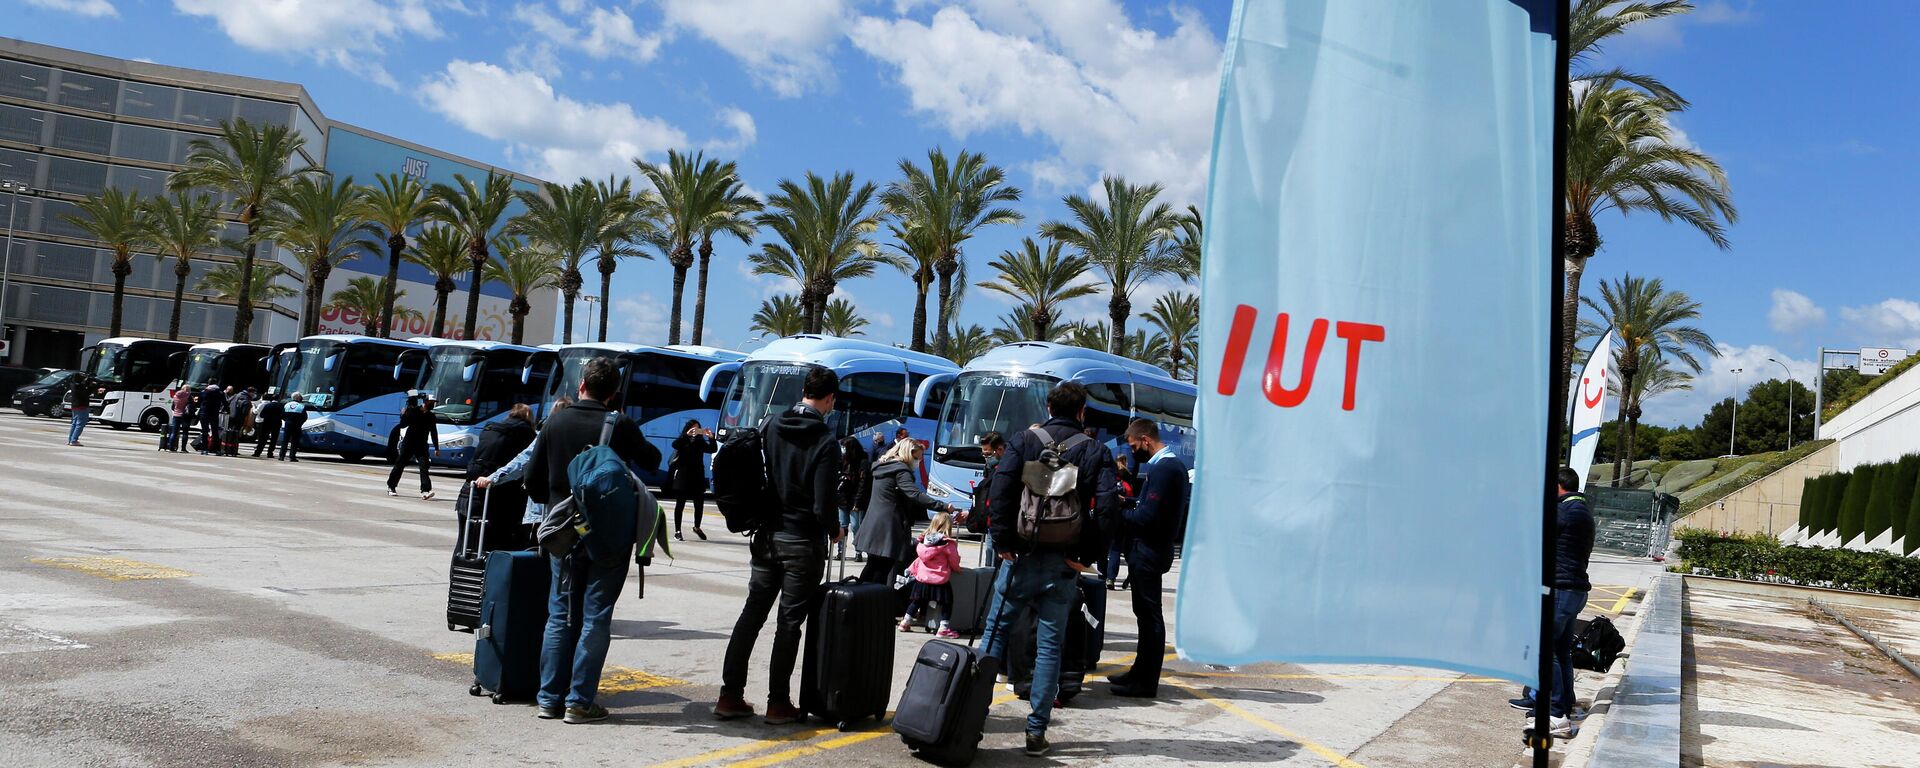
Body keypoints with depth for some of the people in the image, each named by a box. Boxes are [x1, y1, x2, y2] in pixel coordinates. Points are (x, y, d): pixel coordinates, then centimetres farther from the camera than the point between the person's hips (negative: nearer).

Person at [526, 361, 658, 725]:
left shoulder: (556, 422, 2)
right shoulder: (619, 425, -9)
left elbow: (533, 480, 6)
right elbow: (651, 460, 6)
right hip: (610, 534, -4)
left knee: (560, 615, 12)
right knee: (595, 618, 2)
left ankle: (549, 698, 15)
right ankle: (580, 701, 3)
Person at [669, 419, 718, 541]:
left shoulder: (700, 442, 10)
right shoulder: (683, 441, 1)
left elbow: (713, 449, 1)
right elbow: (675, 445, -19)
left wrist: (711, 437, -15)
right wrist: (687, 435, -30)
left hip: (697, 477, 3)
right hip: (683, 477, -3)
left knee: (699, 503, 4)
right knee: (680, 504, 2)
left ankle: (697, 527, 24)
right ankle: (677, 531, 5)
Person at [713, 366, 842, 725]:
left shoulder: (772, 427, 3)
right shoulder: (825, 442, -15)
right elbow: (824, 504, -17)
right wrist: (834, 531, 2)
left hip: (767, 536, 5)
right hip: (803, 542, -5)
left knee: (752, 613, 12)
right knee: (789, 621, 3)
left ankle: (730, 695, 15)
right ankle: (778, 703, 10)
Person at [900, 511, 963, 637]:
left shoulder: (924, 541, 5)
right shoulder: (948, 544, -11)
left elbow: (920, 557, 13)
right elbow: (954, 561, -2)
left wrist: (911, 570, 25)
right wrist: (957, 569, 19)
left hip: (922, 578, 5)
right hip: (939, 580, -5)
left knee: (917, 601, 18)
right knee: (946, 602, 5)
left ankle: (905, 622, 23)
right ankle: (944, 628, -1)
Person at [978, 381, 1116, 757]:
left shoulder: (1023, 442, 2)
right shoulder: (1096, 452, 2)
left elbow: (1000, 491, -9)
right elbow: (1105, 507, -10)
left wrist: (1003, 542, -5)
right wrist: (1086, 555, -5)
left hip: (1021, 556, 0)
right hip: (1063, 564, 0)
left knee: (995, 631, 12)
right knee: (1050, 645, 6)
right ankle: (1037, 732, 8)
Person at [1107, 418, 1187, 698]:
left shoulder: (1162, 468, -19)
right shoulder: (1174, 464, 14)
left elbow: (1148, 516, -22)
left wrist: (1119, 513, -10)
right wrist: (1129, 503, 7)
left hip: (1147, 552, -10)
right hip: (1153, 550, 10)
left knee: (1149, 615, -4)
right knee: (1147, 614, 17)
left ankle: (1146, 682, 3)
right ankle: (1141, 672, 28)